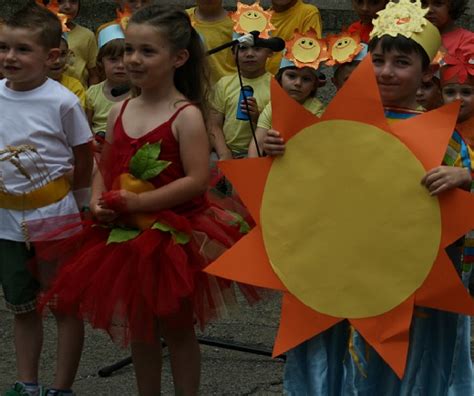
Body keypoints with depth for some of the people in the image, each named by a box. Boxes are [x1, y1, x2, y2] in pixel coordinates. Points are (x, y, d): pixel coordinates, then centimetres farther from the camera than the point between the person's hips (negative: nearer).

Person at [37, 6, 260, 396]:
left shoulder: (186, 115, -15)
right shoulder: (120, 112, 4)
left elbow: (196, 181, -22)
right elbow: (104, 168, 12)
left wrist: (137, 203, -23)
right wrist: (98, 203, -8)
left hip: (173, 237, -6)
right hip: (126, 236, 6)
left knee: (176, 327, 7)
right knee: (140, 327, 17)